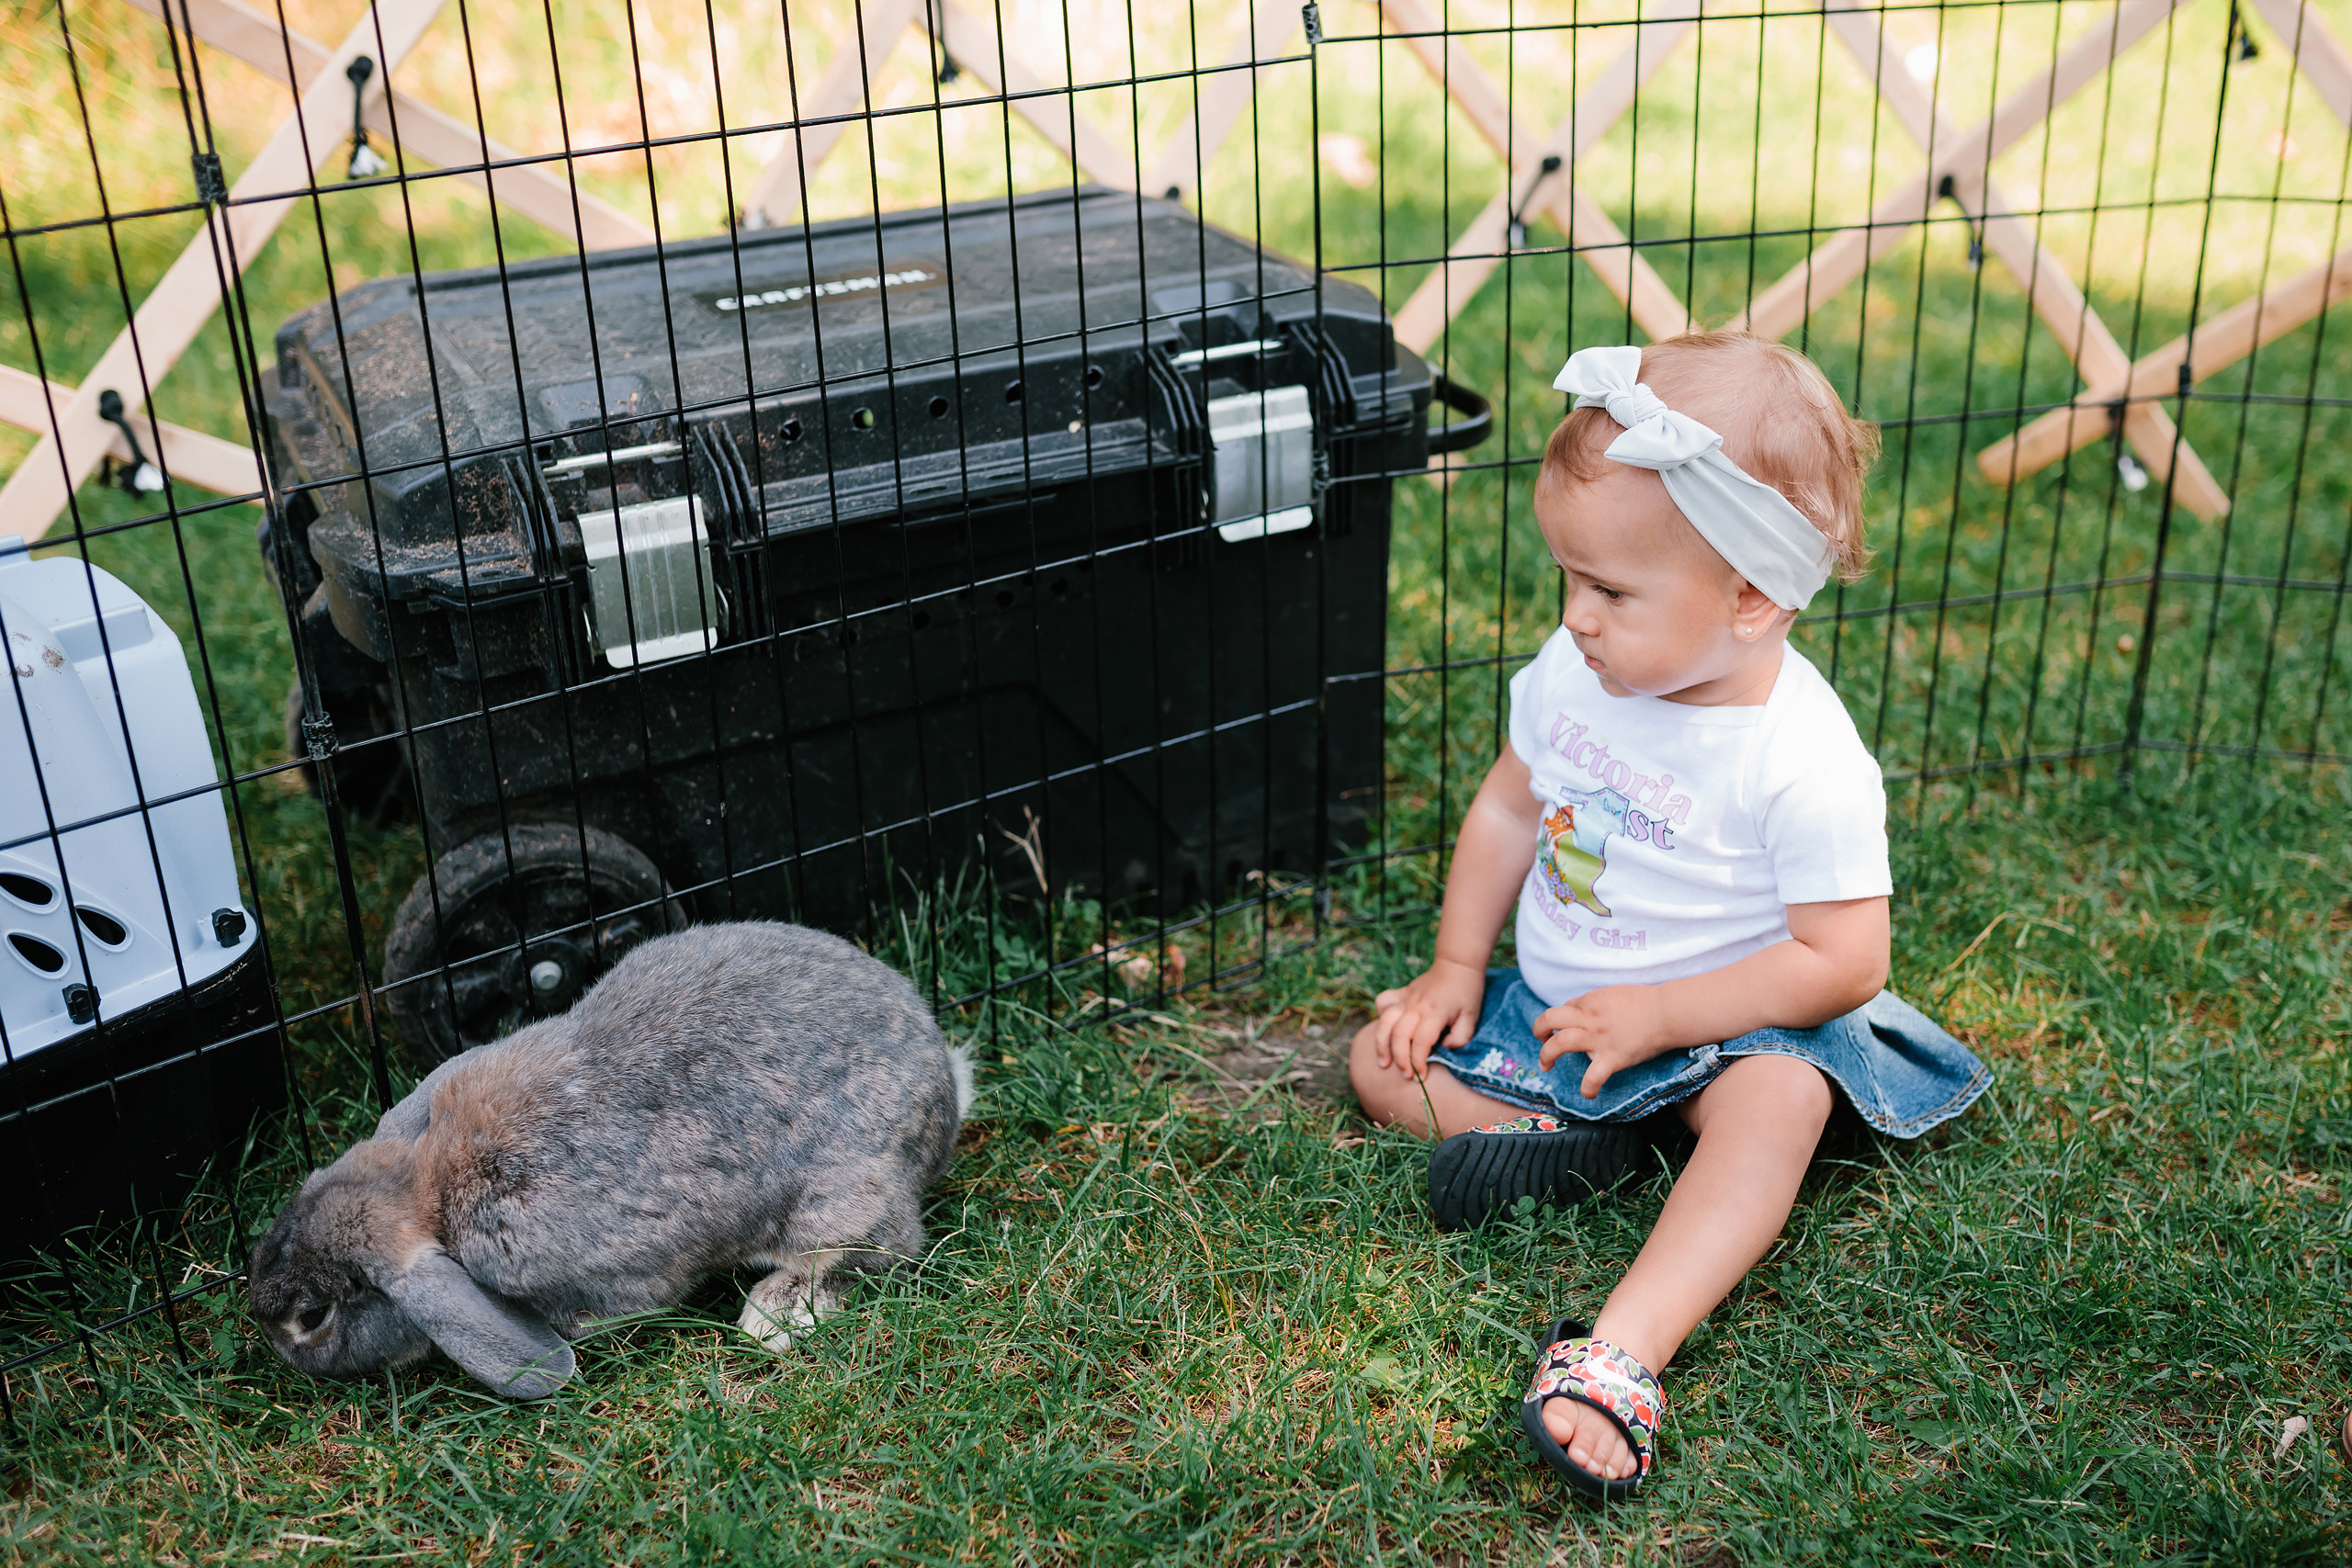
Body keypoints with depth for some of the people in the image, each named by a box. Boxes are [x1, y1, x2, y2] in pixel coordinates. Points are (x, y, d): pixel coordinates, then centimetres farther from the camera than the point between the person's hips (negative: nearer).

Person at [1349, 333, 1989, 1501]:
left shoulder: (1805, 763, -25)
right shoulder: (1577, 671, -8)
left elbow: (1846, 962, -23)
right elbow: (1509, 805, 8)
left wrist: (1658, 1016, -24)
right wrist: (1457, 967, 2)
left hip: (1723, 1026, -6)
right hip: (1548, 1000, 7)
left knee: (1781, 1097, -38)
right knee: (1381, 1055, -1)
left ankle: (1621, 1355, -50)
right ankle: (1570, 1138, -16)